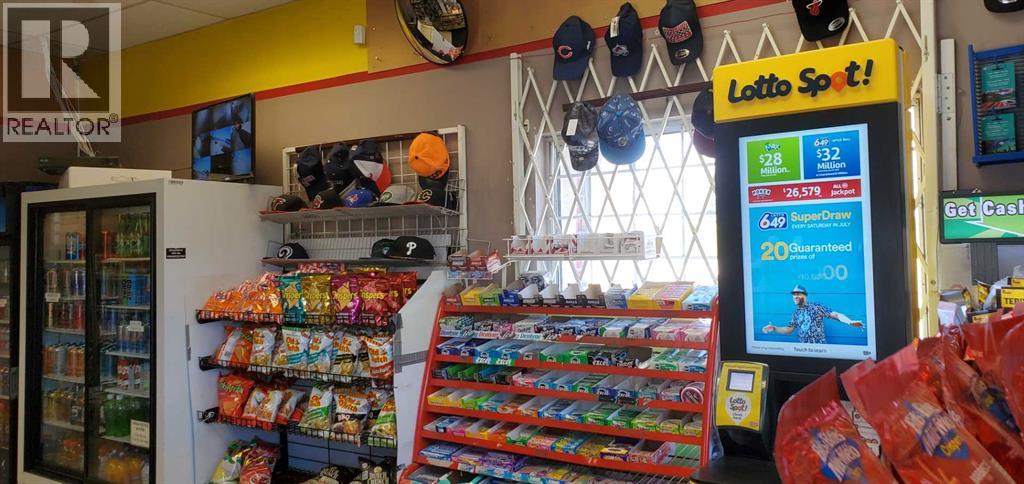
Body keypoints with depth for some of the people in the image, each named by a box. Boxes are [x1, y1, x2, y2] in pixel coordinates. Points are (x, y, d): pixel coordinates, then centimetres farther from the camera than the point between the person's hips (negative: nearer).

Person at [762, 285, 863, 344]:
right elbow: (789, 329, 20)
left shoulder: (817, 307, -3)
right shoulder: (796, 313, 13)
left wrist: (850, 322, -24)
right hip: (804, 348, 5)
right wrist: (774, 328, 8)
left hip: (819, 346, -5)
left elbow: (835, 315, -9)